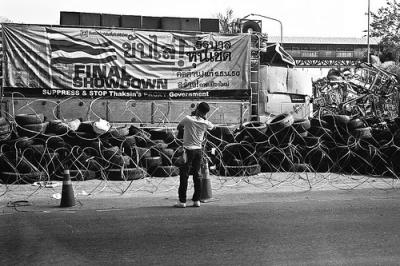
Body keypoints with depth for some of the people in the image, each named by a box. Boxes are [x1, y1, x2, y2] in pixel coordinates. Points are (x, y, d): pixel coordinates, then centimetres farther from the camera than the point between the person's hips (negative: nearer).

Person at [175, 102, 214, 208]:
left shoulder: (188, 119, -9)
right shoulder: (205, 123, 0)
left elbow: (179, 127, 9)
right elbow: (212, 126, 23)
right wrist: (204, 117, 20)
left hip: (188, 150, -4)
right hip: (199, 150, 4)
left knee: (184, 176, 0)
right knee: (197, 175, 11)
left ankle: (182, 201, 1)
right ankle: (197, 200, 12)